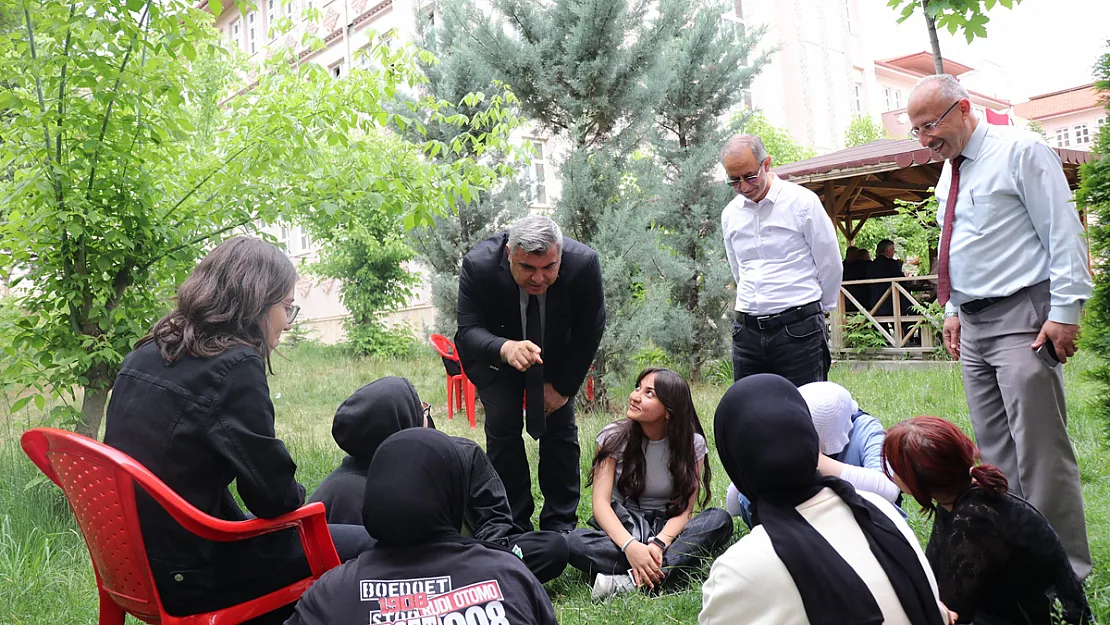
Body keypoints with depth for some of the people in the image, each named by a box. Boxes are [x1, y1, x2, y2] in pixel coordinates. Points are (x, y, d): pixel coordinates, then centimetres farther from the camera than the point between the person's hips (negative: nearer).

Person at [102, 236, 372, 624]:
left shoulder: (144, 355, 4)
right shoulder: (235, 364, -20)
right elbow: (275, 495, -21)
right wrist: (299, 498, 1)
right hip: (188, 575, -9)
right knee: (365, 547, 2)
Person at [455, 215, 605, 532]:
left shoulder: (584, 263, -31)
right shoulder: (478, 265, -34)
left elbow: (589, 332, -17)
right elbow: (468, 330, -31)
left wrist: (563, 386, -14)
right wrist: (505, 349, -53)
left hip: (558, 357, 1)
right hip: (495, 355, -1)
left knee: (561, 429, -2)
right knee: (502, 429, -10)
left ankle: (560, 526, 11)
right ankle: (513, 525, 3)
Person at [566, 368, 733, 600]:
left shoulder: (692, 444, -6)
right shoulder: (614, 437, -7)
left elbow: (685, 509, -11)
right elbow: (601, 503, -16)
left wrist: (659, 543, -32)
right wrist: (630, 546, -33)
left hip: (667, 529, 1)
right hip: (623, 527, 0)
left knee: (720, 520, -29)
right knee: (574, 542, -31)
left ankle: (631, 581, -36)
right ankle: (677, 566, -34)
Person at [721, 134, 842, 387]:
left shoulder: (802, 201, -4)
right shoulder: (730, 214, 10)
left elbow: (830, 265, 4)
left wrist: (818, 307, 14)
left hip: (798, 328, -4)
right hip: (747, 330, 5)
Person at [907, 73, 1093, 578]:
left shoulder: (1020, 152, -6)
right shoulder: (948, 176, 16)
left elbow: (1064, 233, -10)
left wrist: (1065, 312, -15)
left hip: (1022, 319, -7)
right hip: (973, 326, 8)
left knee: (1040, 449, -6)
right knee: (994, 451, 10)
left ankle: (1065, 568, 7)